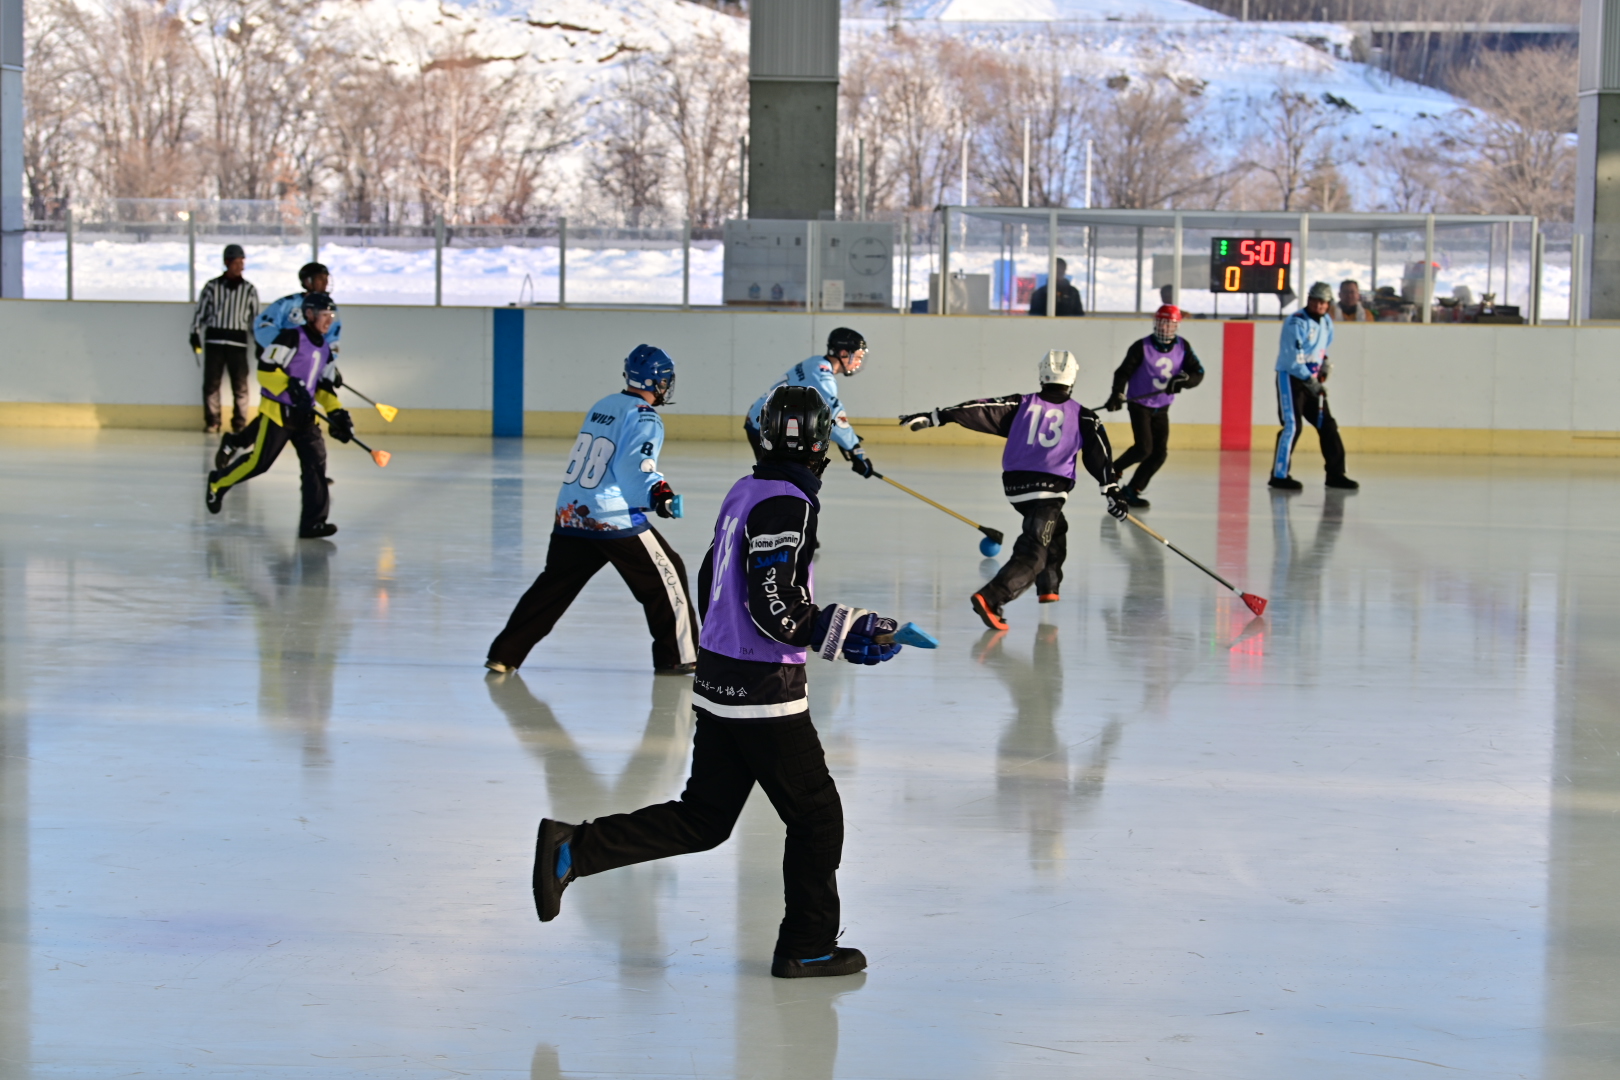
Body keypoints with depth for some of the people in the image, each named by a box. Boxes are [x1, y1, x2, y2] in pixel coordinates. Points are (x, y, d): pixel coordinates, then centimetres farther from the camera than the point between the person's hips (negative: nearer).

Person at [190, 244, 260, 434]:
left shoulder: (249, 289, 8)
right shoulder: (212, 286, 6)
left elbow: (256, 317, 11)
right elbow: (200, 311, 8)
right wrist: (195, 333, -2)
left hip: (238, 341, 0)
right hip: (214, 340, 0)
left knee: (240, 384, -2)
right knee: (211, 382, 0)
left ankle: (240, 423, 5)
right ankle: (212, 422, 6)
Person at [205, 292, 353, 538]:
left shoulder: (325, 349, 14)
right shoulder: (292, 337, -12)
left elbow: (323, 386, 21)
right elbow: (266, 369, -17)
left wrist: (338, 414, 11)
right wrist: (292, 387, -26)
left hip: (305, 415, 7)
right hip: (277, 411, -7)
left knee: (315, 463, -5)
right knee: (259, 462, -3)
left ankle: (313, 522, -6)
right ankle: (218, 483, 23)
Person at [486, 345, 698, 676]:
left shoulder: (602, 406, 16)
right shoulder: (645, 418, -8)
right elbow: (632, 467, -21)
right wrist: (656, 493, -28)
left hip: (570, 513, 7)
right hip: (615, 521, -7)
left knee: (553, 584, 14)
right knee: (666, 577, 8)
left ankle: (505, 654, 11)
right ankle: (677, 655, 12)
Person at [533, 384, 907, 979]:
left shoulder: (744, 492, 10)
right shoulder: (787, 504, -18)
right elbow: (775, 608, -24)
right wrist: (848, 632, -18)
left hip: (718, 680, 9)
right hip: (764, 692, -9)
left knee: (702, 818, 13)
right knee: (815, 814, 6)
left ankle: (572, 849, 6)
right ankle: (807, 947, 14)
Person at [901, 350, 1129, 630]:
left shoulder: (1020, 405, 9)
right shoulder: (1082, 416, 6)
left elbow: (981, 411, 1)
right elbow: (1098, 454, -1)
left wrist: (934, 417, -2)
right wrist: (1112, 491, -3)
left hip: (1015, 486, 5)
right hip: (1049, 489, -5)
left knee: (1056, 527, 32)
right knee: (1032, 553, -11)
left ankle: (1047, 587, 41)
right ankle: (990, 599, -32)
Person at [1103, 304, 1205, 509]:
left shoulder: (1183, 347, -3)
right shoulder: (1141, 347, -14)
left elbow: (1198, 373, -6)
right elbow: (1124, 372, -14)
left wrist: (1183, 379, -28)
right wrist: (1117, 395, -30)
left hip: (1162, 408, 5)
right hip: (1139, 405, -5)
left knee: (1159, 453, -2)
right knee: (1144, 448, -17)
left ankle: (1131, 491, 8)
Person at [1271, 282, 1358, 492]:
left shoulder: (1327, 322, 9)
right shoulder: (1296, 322, -17)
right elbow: (1294, 358, -22)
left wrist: (1325, 365, 6)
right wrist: (1311, 381, -24)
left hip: (1312, 379, 8)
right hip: (1290, 377, -8)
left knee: (1327, 425, 6)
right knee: (1293, 425, -16)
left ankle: (1335, 474, 14)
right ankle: (1280, 475, -11)